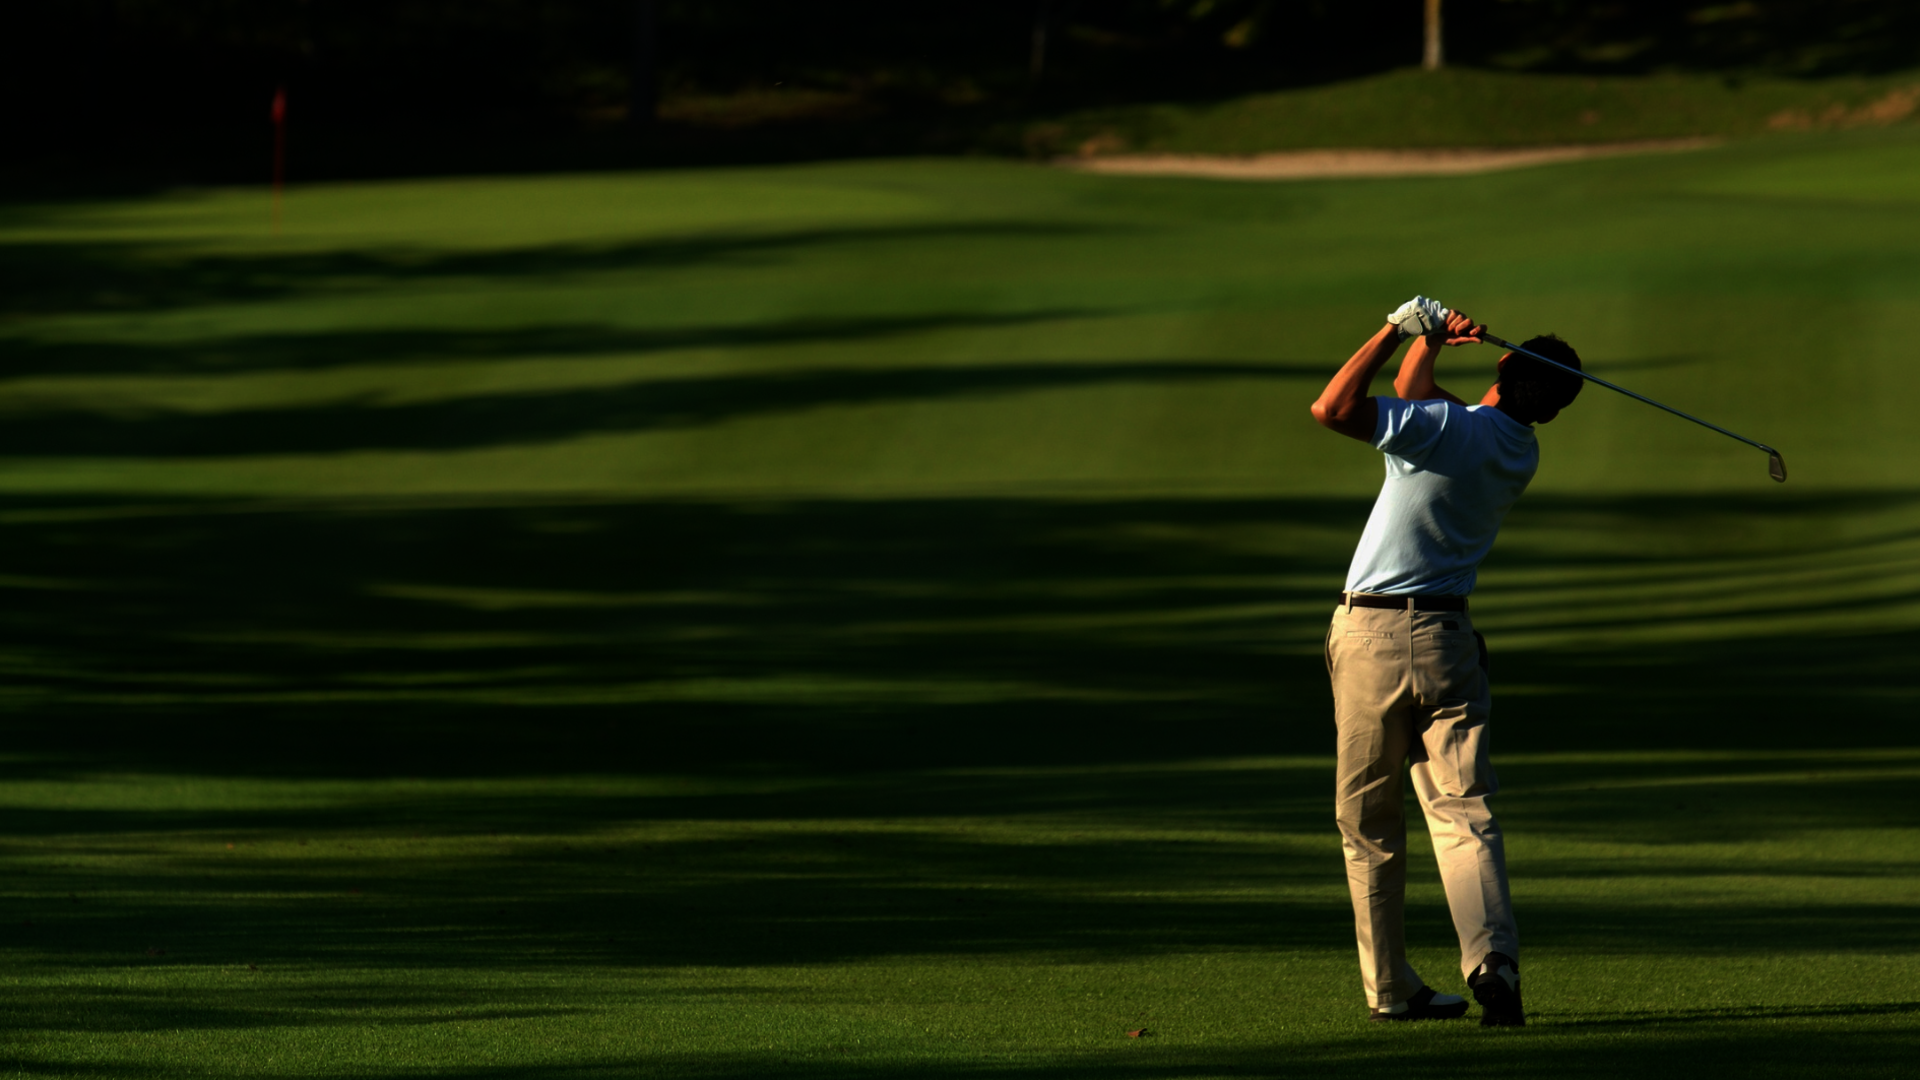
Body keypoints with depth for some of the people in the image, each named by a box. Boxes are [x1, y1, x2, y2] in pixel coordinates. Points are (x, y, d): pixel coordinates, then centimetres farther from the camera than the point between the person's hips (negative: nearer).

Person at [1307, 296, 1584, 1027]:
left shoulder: (1450, 426, -13)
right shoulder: (1522, 454, 9)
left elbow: (1334, 409, -19)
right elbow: (1408, 408, 22)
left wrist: (1400, 332, -11)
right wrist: (1424, 342, 9)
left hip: (1369, 636, -4)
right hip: (1445, 637, 4)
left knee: (1368, 823, 8)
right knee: (1463, 811, -3)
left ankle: (1390, 988, 10)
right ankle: (1492, 959, -26)